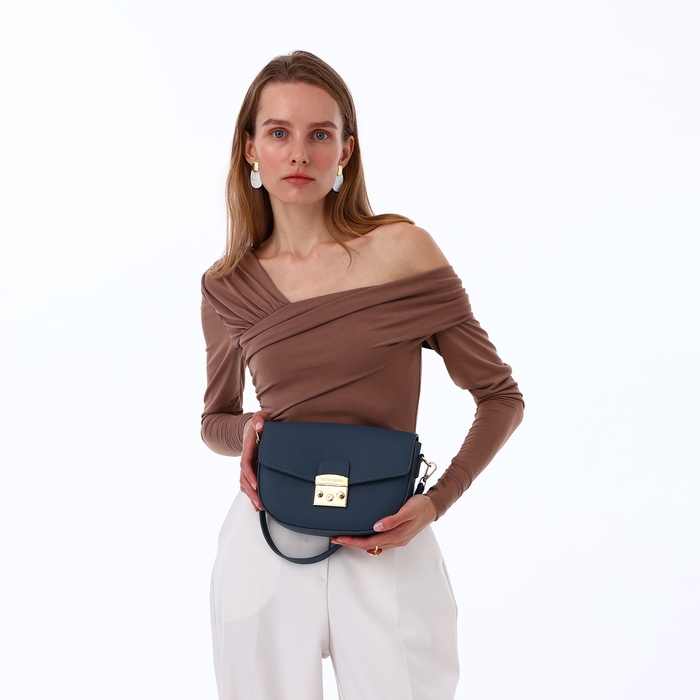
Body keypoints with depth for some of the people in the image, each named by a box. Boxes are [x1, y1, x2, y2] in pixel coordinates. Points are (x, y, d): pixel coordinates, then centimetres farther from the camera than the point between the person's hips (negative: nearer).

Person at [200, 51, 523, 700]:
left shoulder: (402, 250, -8)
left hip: (384, 551, -2)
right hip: (267, 547, 2)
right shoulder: (228, 287, 0)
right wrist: (246, 431, -6)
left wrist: (436, 501, -12)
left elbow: (501, 397, -1)